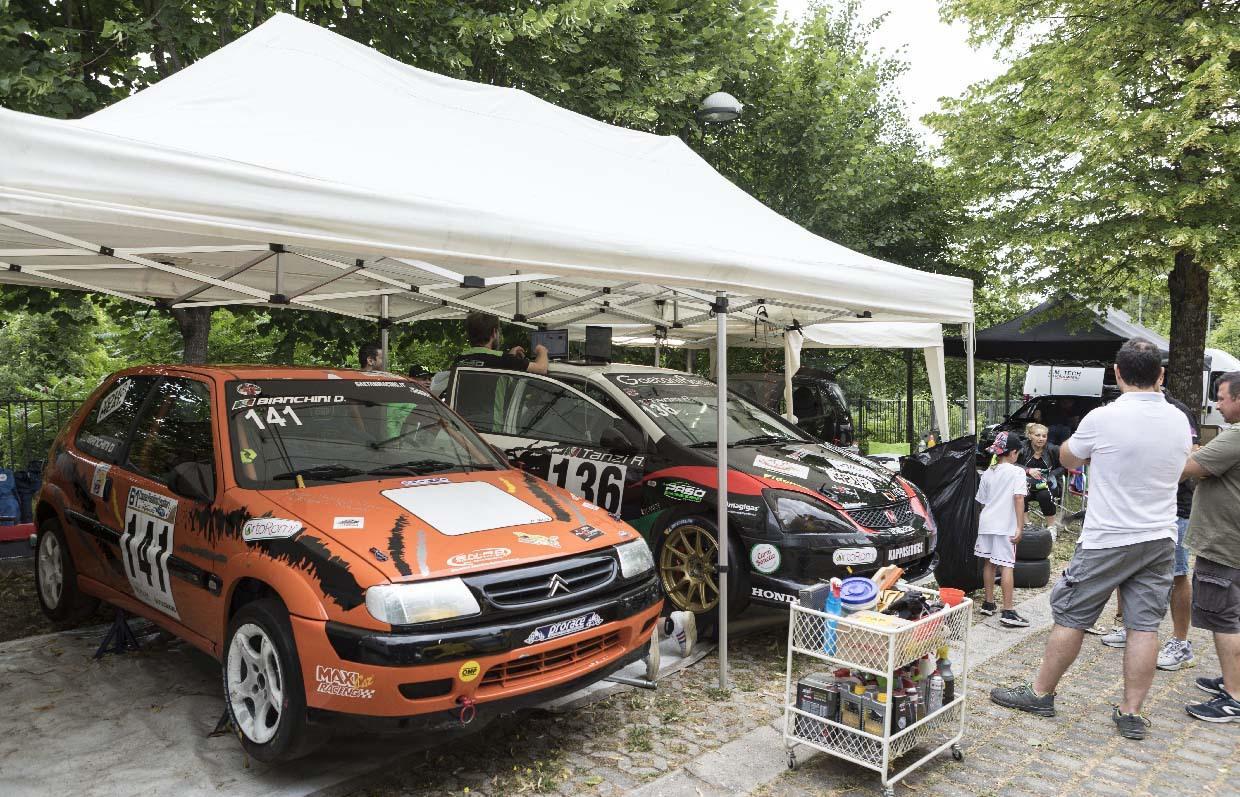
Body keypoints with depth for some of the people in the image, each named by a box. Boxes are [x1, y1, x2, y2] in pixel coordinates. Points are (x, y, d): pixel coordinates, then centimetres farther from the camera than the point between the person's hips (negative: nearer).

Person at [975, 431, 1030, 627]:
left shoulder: (988, 473, 12)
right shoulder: (1017, 472, -6)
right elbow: (1019, 498, -16)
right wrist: (1020, 528, -17)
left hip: (986, 523, 6)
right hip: (1005, 525, -6)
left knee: (989, 563, 15)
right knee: (1006, 566, -5)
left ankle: (989, 603, 23)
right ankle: (1008, 611, -6)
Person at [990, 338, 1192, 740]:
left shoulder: (1102, 419, -16)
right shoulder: (1180, 422, 1)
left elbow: (1068, 459, 2)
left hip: (1107, 541, -5)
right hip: (1160, 540, 5)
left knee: (1070, 617, 6)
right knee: (1144, 625, 9)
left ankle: (1040, 693, 18)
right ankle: (1131, 714, 15)